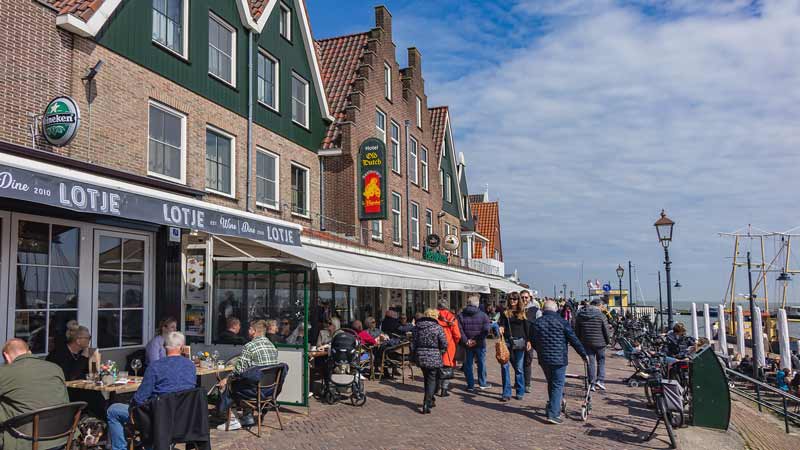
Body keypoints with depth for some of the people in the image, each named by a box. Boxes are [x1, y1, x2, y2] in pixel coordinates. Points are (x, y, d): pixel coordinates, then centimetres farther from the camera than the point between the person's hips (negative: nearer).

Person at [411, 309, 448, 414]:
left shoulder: (417, 327, 4)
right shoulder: (437, 328, -9)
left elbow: (413, 343, 6)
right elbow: (444, 344, -8)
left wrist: (414, 355, 16)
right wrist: (440, 353, 10)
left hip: (420, 357, 5)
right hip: (434, 358, -5)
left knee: (427, 379, 20)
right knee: (432, 380, 3)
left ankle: (430, 400, 32)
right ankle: (427, 404, -5)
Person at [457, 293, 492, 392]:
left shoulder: (461, 315, -2)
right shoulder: (483, 315, -6)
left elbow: (459, 330, -11)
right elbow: (486, 330, -14)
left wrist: (466, 341, -10)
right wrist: (477, 340, -11)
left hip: (467, 345, 1)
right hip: (480, 345, -1)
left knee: (468, 365, 10)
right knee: (481, 363, 14)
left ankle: (470, 385, 12)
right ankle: (482, 383, 25)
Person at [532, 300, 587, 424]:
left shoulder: (537, 323, 4)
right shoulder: (562, 322, -8)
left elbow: (533, 342, 11)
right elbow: (574, 340, -6)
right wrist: (583, 354, 5)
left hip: (543, 359, 5)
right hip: (559, 359, -4)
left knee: (551, 384, 19)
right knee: (557, 386, -1)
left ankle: (555, 410, 27)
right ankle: (553, 414, -8)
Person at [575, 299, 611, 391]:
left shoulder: (580, 315, 3)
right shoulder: (601, 315, -9)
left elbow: (577, 330, 9)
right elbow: (606, 329, -6)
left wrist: (579, 341, 18)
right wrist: (608, 340, 8)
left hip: (586, 343, 3)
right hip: (599, 342, -3)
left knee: (590, 362, 8)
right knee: (601, 361, 13)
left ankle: (592, 384, 8)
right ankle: (600, 380, 1)